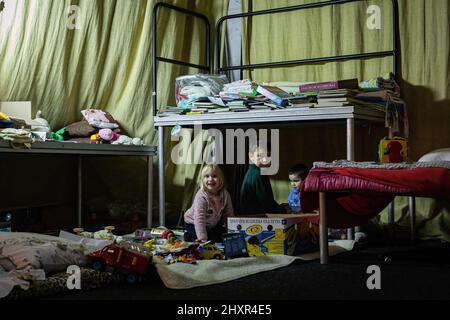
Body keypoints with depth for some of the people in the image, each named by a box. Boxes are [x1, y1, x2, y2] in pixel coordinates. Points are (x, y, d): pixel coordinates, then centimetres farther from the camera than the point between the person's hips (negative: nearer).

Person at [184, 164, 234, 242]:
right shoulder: (201, 197, -31)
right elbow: (199, 218, -36)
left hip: (213, 224, 6)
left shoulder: (225, 195, -14)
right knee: (213, 239, -20)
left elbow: (229, 214, -4)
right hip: (193, 224, -6)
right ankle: (188, 236, 3)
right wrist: (202, 237, -42)